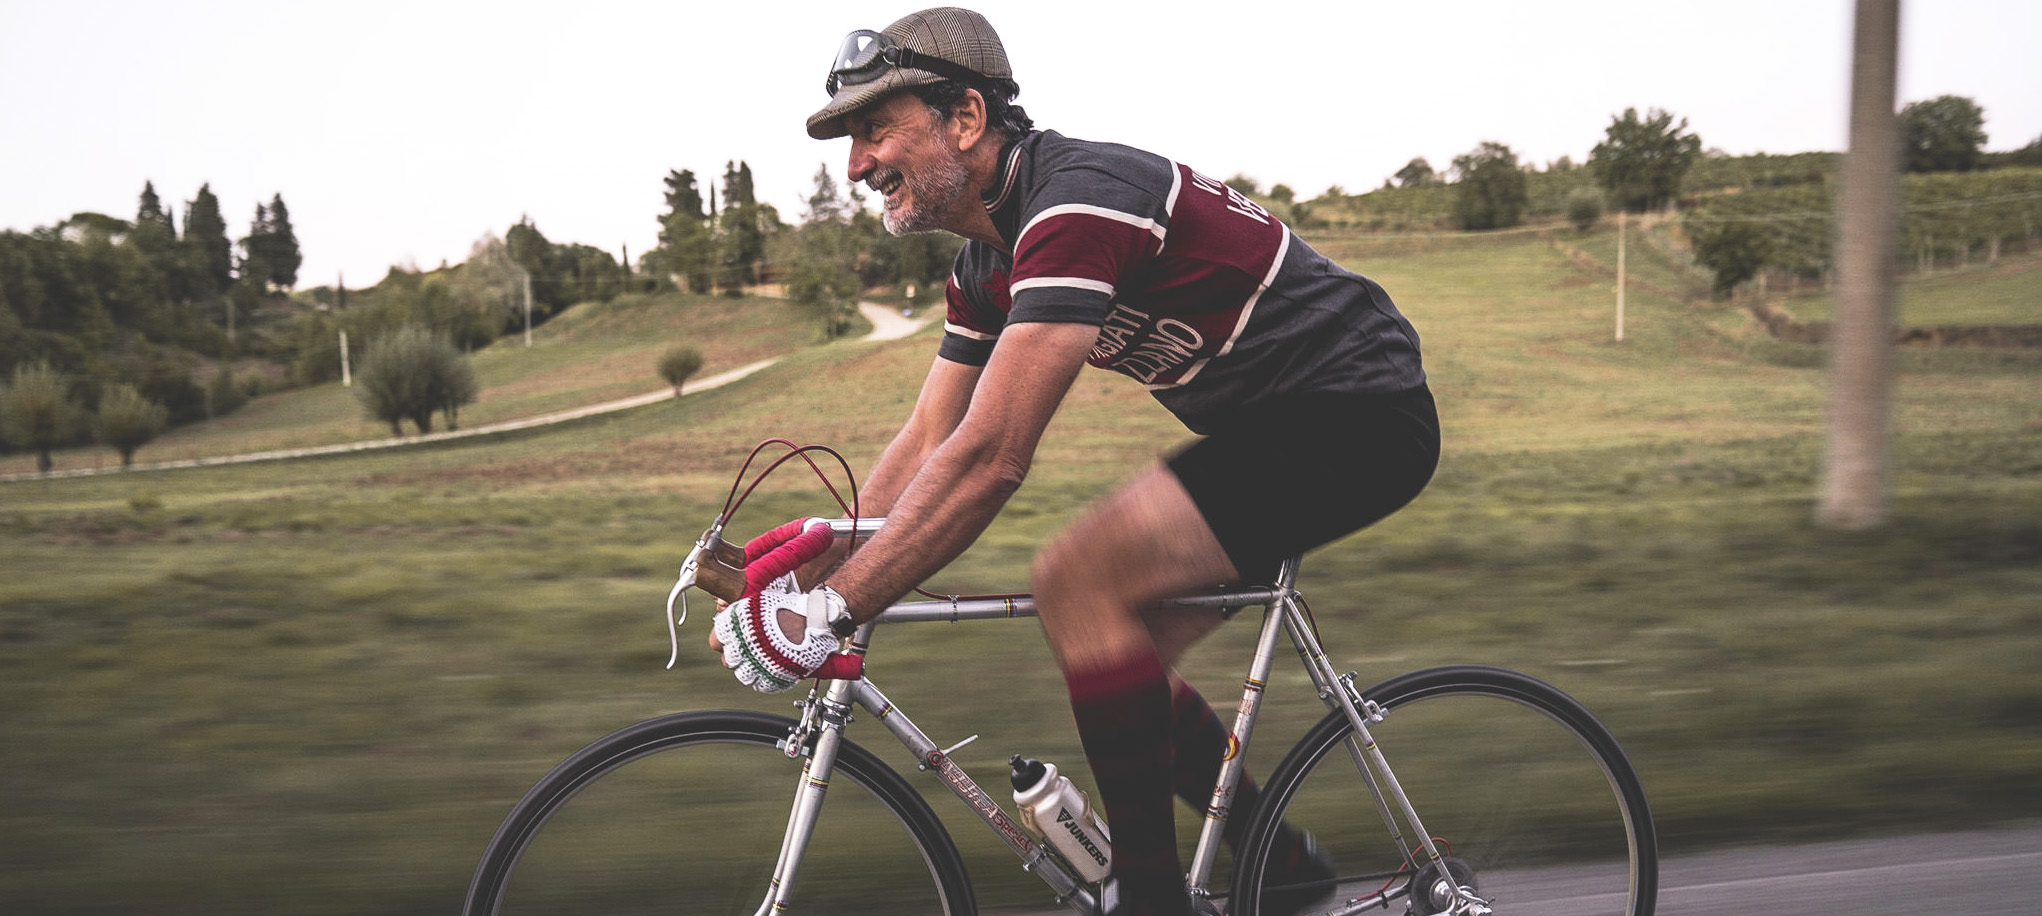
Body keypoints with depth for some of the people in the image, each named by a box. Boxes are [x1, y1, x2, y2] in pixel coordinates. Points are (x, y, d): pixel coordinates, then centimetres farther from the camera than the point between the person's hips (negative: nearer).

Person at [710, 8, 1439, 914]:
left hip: (1362, 415, -10)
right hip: (1274, 425, 10)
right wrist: (801, 583, 1)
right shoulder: (991, 256, 7)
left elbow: (988, 460, -31)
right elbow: (925, 445, 9)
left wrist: (828, 610, -27)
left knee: (1077, 580, -23)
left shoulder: (1077, 201, -25)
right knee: (1118, 650, 8)